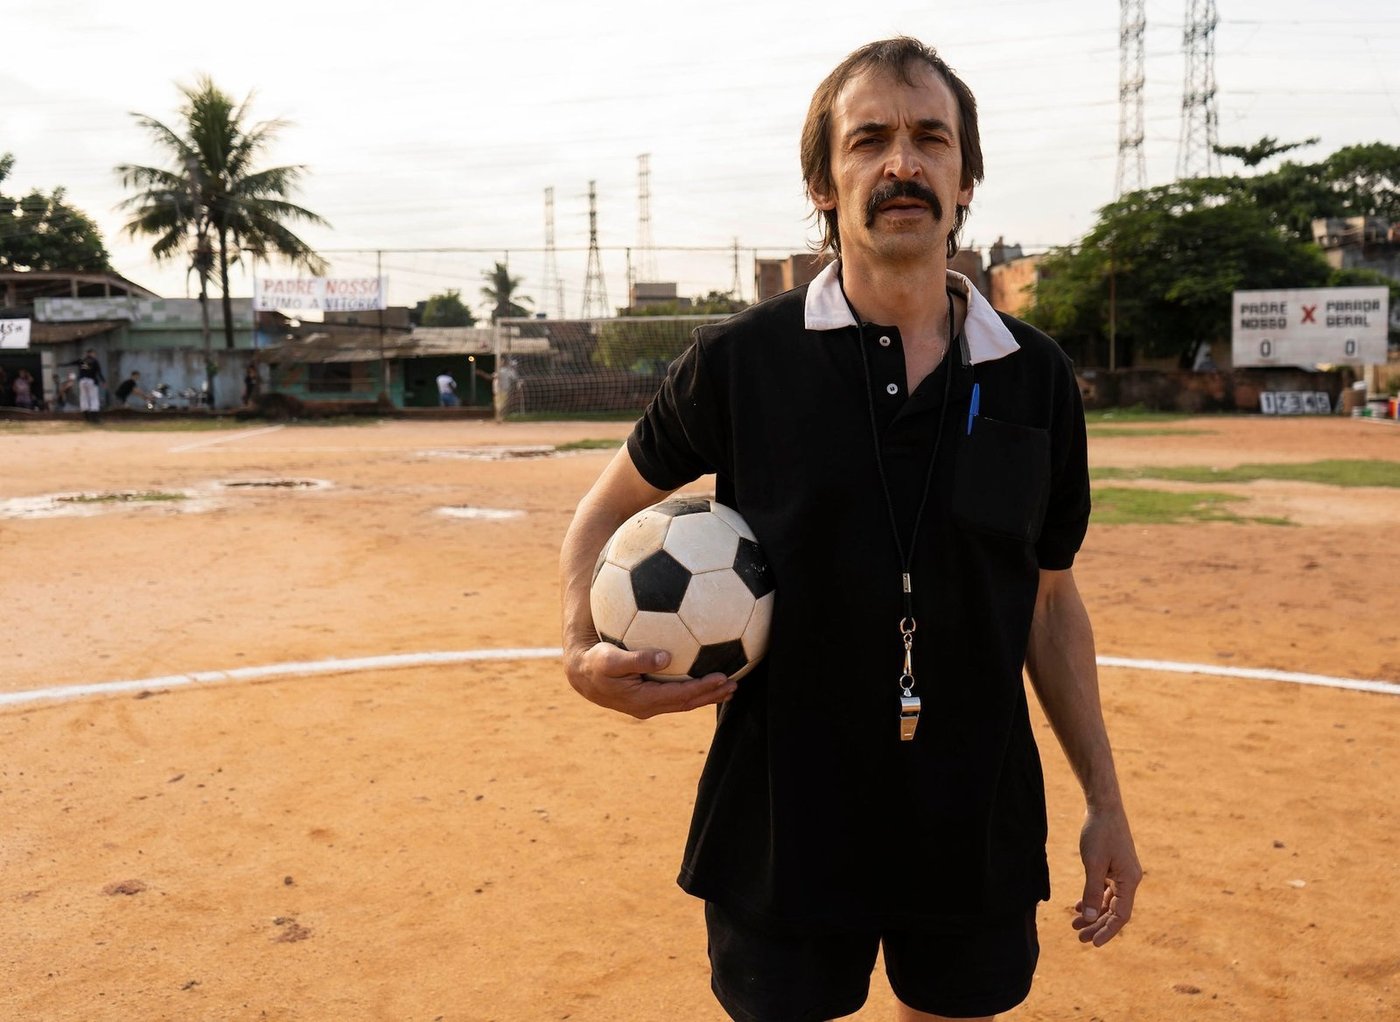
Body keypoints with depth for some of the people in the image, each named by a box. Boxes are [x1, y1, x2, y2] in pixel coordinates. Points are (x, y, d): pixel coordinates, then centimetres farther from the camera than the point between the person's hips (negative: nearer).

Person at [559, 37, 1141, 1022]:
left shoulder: (1037, 377, 0)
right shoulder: (742, 358, -8)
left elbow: (1051, 598, 8)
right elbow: (608, 509, 5)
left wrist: (1105, 803, 8)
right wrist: (586, 654, -13)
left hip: (978, 831, 3)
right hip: (782, 826, -2)